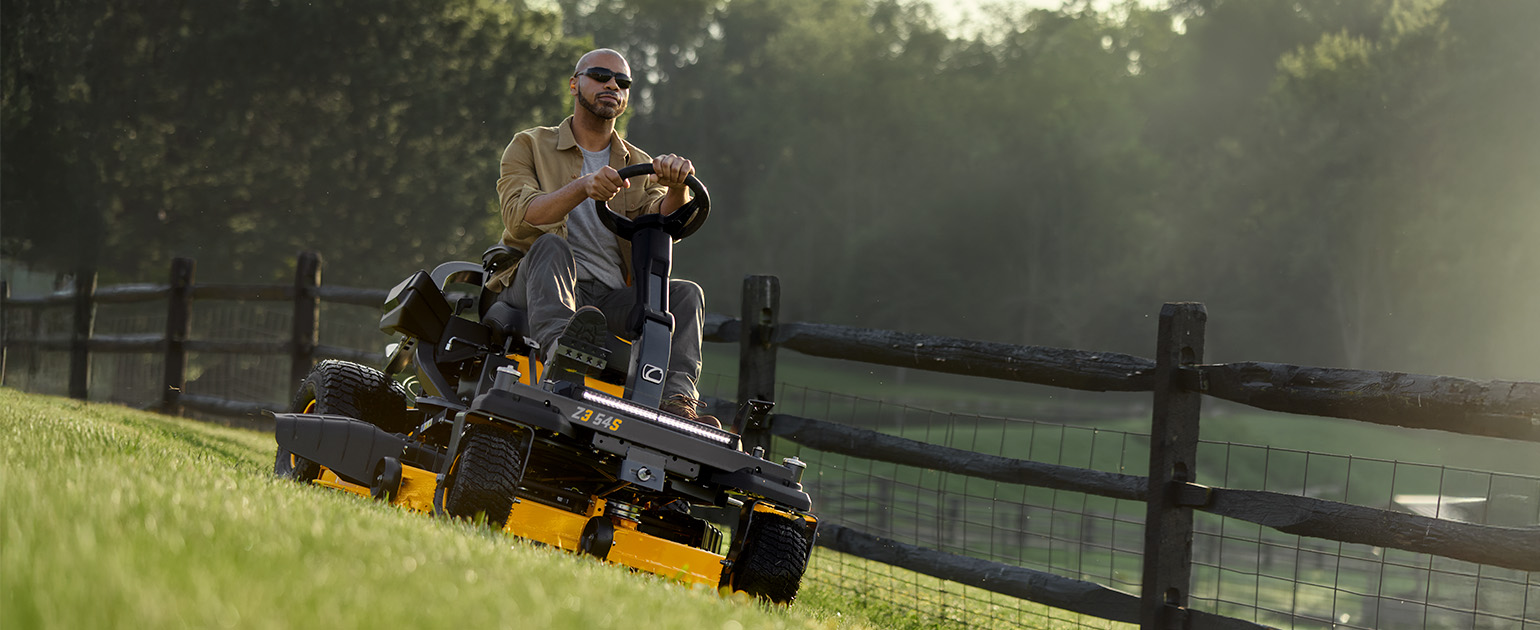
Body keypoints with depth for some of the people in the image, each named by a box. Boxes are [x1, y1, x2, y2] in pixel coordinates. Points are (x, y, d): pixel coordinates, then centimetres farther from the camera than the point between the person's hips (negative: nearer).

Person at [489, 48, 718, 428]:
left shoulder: (640, 166, 20)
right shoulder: (530, 146, 9)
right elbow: (519, 217, -11)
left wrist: (677, 187, -24)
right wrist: (583, 187, -28)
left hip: (611, 300, 3)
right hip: (535, 293, -3)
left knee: (685, 294, -20)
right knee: (551, 246, -33)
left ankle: (676, 399, -41)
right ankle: (559, 350, -61)